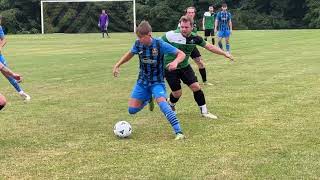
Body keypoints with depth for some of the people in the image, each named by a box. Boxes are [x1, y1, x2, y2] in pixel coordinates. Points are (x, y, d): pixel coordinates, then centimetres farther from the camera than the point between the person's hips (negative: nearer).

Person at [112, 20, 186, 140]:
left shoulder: (160, 44, -21)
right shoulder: (138, 44, -8)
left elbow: (181, 54, -17)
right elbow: (130, 54, 15)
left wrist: (175, 62, -38)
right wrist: (118, 65, 7)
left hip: (157, 82, -5)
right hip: (142, 81, 5)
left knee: (161, 101, -33)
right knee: (132, 110, 0)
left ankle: (178, 132, -29)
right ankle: (148, 99, 33)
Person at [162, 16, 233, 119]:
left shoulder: (195, 38, -8)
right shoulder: (171, 35, -22)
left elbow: (209, 47, 2)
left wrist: (224, 54, 3)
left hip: (185, 66, 4)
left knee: (196, 87, -5)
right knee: (177, 93, -1)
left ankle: (204, 111, 9)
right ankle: (170, 105, 35)